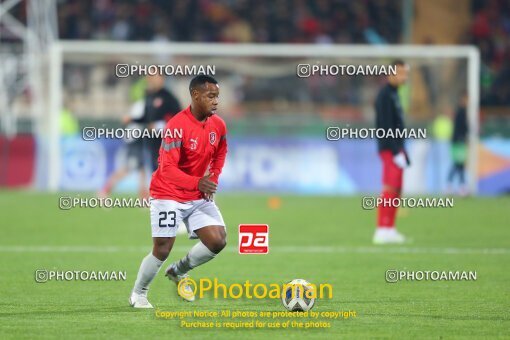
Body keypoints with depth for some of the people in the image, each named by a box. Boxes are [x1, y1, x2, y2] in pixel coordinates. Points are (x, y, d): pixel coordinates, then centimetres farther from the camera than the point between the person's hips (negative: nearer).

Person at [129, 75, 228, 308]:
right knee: (162, 250, -8)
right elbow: (167, 169, -30)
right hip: (169, 195, -6)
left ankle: (179, 271, 18)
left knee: (218, 241, -8)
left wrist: (213, 180, 3)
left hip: (200, 197, 6)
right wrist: (197, 183, -44)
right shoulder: (177, 127, -24)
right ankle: (138, 294, 18)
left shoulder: (218, 125, -2)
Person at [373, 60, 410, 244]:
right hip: (390, 150, -10)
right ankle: (382, 231, -13)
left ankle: (389, 229, 12)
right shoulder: (385, 96, -13)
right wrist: (396, 152, -21)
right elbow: (386, 127, -19)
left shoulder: (393, 94, 18)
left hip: (395, 149, 10)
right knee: (390, 189, -12)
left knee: (395, 190, 9)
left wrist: (401, 151, 19)